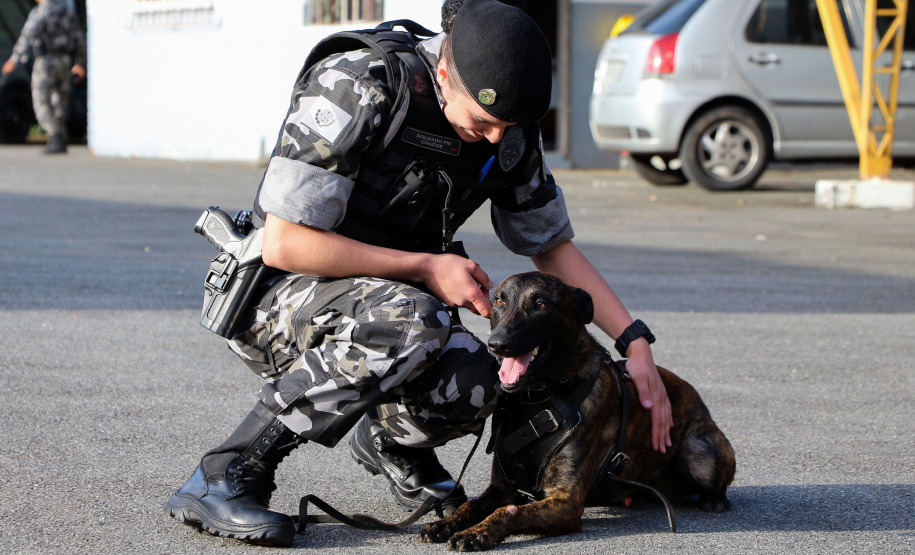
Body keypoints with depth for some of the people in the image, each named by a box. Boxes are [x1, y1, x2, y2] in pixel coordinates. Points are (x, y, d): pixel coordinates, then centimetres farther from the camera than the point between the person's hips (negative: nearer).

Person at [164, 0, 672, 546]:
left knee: (470, 382, -27)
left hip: (388, 299, 6)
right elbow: (284, 244, -25)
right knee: (411, 318, -38)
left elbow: (554, 246, 9)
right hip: (274, 300, -6)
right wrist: (425, 268, -23)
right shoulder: (355, 90, -24)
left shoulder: (509, 130, -4)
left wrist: (636, 341, -1)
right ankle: (226, 477, -27)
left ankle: (389, 440, 11)